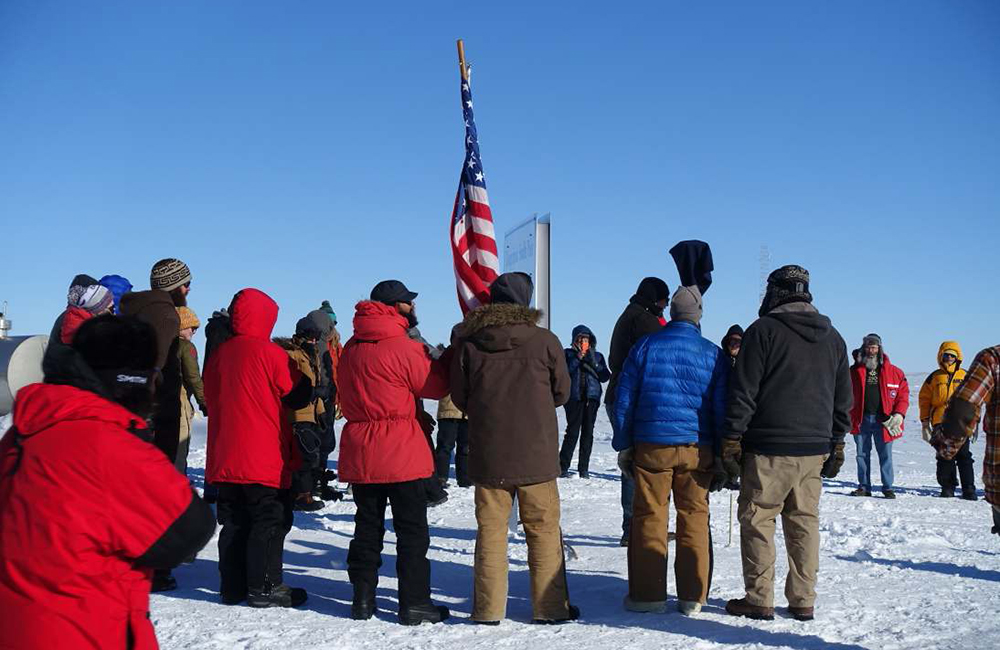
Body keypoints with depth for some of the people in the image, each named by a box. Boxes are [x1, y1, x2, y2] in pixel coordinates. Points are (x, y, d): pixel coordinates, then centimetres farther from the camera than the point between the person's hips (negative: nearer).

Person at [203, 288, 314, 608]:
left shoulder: (218, 355, 6)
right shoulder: (270, 353, -12)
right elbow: (299, 396, -5)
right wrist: (303, 373, 12)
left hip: (225, 458, 6)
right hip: (265, 460, -6)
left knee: (234, 522, 14)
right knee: (271, 521, 2)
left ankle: (232, 586, 18)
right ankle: (264, 587, 2)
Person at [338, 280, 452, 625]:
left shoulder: (352, 348, 8)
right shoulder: (404, 348, -15)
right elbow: (436, 385, -6)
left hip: (359, 451, 7)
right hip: (401, 453, -7)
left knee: (367, 526, 15)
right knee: (412, 530, 3)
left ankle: (363, 599, 20)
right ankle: (414, 603, 7)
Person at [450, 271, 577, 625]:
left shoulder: (467, 342, -3)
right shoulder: (544, 340, -7)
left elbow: (459, 397, 6)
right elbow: (562, 392, 5)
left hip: (487, 453, 2)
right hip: (536, 453, -1)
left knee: (490, 529, 10)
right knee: (544, 529, 9)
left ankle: (488, 608, 14)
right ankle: (551, 607, 15)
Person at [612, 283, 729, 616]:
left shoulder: (645, 346, 3)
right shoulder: (713, 354, 4)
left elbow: (624, 400, 4)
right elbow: (722, 408, 6)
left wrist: (623, 446, 11)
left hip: (651, 447, -1)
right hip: (697, 450, 1)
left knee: (648, 517, 5)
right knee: (695, 519, 8)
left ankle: (647, 594, 10)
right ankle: (692, 597, 11)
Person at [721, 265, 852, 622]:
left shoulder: (764, 330, -6)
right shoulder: (832, 337, 13)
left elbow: (743, 391, -9)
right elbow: (843, 398, 16)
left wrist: (732, 439, -6)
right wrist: (836, 444, 22)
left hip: (769, 448, -6)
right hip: (815, 448, 6)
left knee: (757, 520, 2)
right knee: (804, 521, 11)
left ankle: (759, 600, 5)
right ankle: (803, 601, 15)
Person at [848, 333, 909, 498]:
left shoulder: (894, 372, 4)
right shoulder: (855, 371, 7)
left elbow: (903, 393, 4)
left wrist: (899, 414, -8)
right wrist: (849, 416, -3)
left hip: (883, 420, -2)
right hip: (861, 420, 2)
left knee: (885, 455, 0)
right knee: (862, 454, 7)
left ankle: (887, 487, 9)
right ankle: (864, 487, 15)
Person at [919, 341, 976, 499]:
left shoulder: (965, 376, 9)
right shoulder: (934, 377, 9)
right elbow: (924, 399, 11)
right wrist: (925, 422, 5)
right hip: (940, 423, 1)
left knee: (964, 456, -2)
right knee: (944, 457, 4)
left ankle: (969, 489, 1)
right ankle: (947, 487, 11)